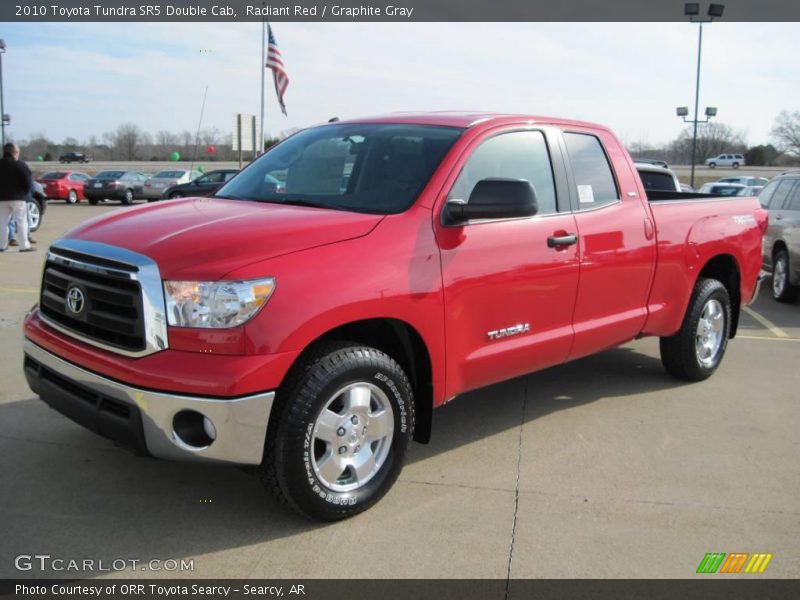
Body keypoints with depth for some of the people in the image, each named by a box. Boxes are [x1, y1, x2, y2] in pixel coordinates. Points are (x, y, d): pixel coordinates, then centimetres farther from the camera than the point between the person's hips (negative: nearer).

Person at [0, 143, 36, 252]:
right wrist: (26, 191, 7)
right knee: (21, 222, -2)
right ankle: (24, 245, -5)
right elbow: (28, 183, -11)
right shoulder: (20, 165, -11)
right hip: (18, 198, -5)